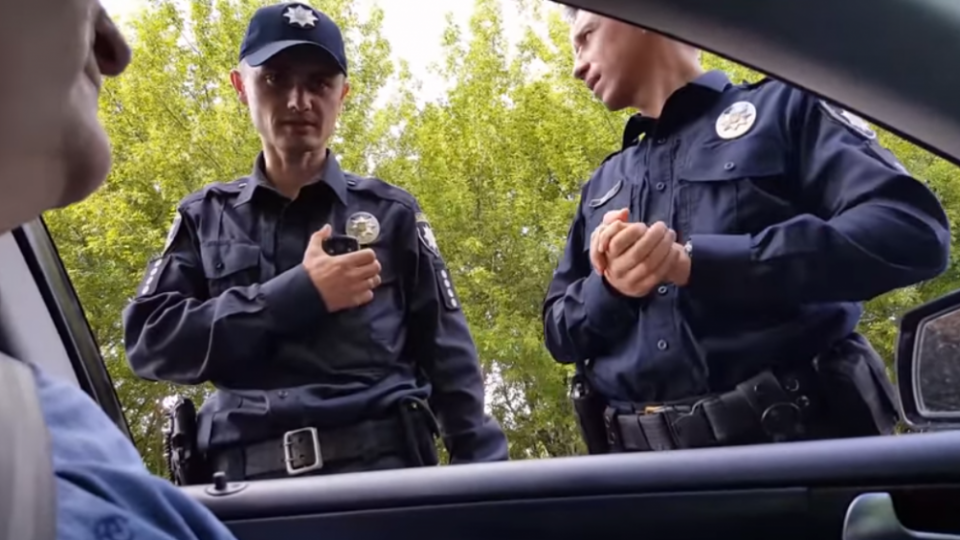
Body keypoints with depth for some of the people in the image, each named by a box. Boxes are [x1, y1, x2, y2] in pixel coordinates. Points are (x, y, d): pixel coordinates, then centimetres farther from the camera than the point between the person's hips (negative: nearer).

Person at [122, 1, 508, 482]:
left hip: (385, 467, 0)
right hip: (253, 479, 1)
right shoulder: (206, 217, 10)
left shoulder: (390, 211, 8)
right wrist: (297, 295, -11)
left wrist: (486, 467, -3)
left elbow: (448, 358, 5)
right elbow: (149, 339, -3)